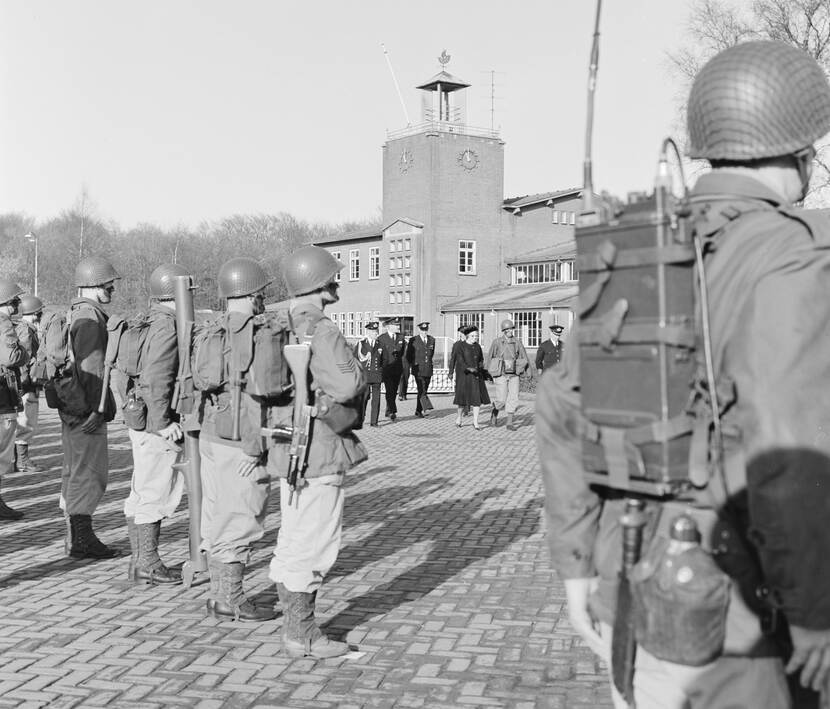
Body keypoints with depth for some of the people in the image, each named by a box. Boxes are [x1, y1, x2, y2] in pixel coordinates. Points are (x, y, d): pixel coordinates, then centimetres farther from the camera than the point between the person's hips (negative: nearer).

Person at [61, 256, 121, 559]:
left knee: (75, 472, 14)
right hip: (86, 408, -11)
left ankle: (78, 538, 22)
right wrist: (98, 408, -22)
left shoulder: (73, 314, 17)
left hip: (71, 407, 11)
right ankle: (81, 540, -1)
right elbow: (92, 367, -21)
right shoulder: (90, 317, -15)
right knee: (90, 472, -5)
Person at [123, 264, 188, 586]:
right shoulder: (168, 326, -16)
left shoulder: (154, 324, 15)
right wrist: (163, 423, -21)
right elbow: (156, 379, -24)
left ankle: (140, 561, 21)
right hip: (155, 424, -10)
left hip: (143, 421, 10)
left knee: (142, 493, 13)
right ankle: (148, 562, 3)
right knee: (156, 492, -3)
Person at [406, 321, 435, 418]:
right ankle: (426, 409, -25)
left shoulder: (432, 340, 9)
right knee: (421, 390, -16)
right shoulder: (413, 340, -3)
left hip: (428, 370, 4)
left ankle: (418, 411, 16)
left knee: (423, 391, 8)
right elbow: (408, 355, 6)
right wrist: (413, 364, 5)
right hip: (418, 369, -4)